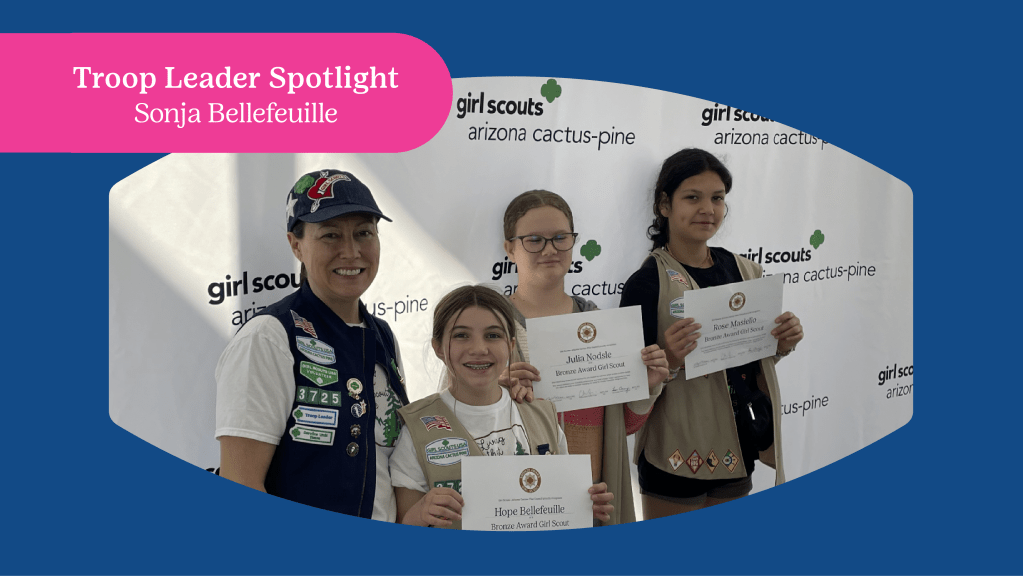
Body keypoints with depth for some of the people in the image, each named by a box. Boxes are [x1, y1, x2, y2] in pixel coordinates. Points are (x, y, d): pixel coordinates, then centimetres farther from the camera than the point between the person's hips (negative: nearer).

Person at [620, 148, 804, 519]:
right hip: (678, 455, -6)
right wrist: (669, 363, -30)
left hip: (739, 444, 6)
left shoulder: (744, 270, 5)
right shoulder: (648, 282, -13)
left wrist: (781, 345, -3)